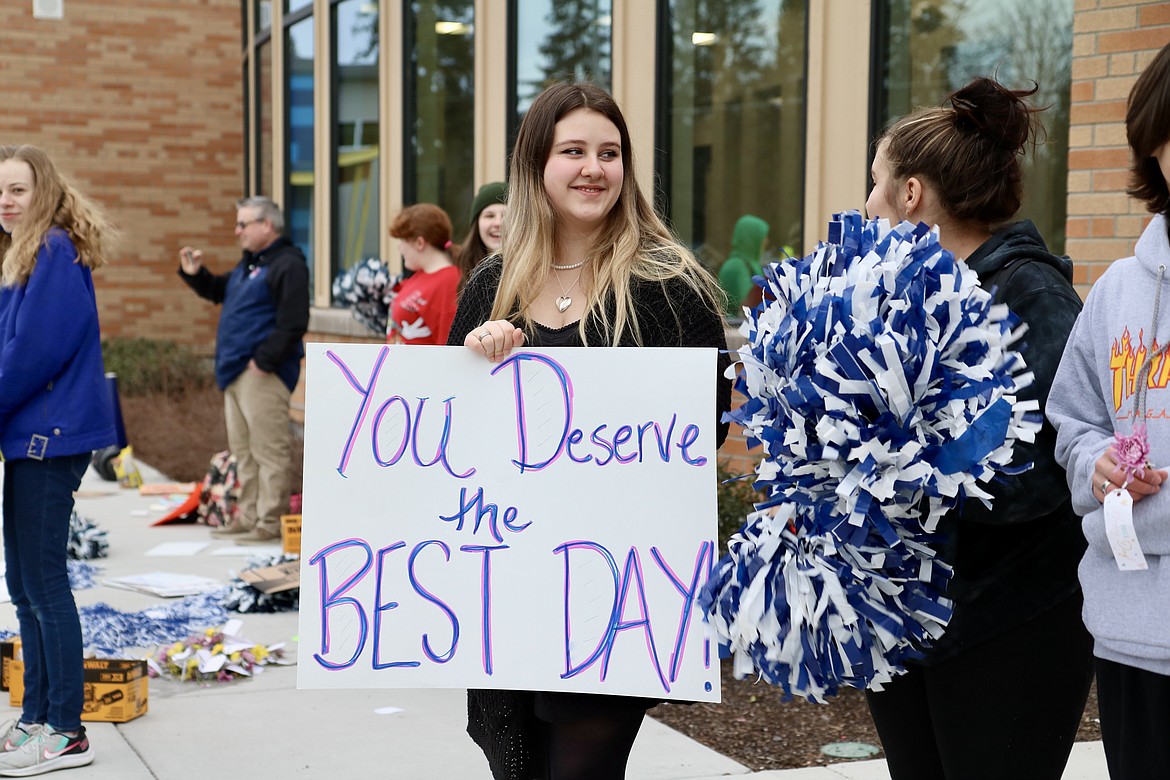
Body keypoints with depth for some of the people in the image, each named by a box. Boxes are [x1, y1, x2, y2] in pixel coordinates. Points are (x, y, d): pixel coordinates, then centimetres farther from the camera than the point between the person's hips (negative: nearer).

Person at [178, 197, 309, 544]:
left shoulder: (287, 265, -12)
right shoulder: (248, 264, 21)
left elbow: (292, 324, -19)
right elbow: (217, 291, 34)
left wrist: (265, 360, -21)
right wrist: (195, 274, 15)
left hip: (262, 374, -11)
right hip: (235, 372, 11)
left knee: (268, 449, -6)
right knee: (243, 449, 15)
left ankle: (271, 522, -3)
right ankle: (249, 516, 24)